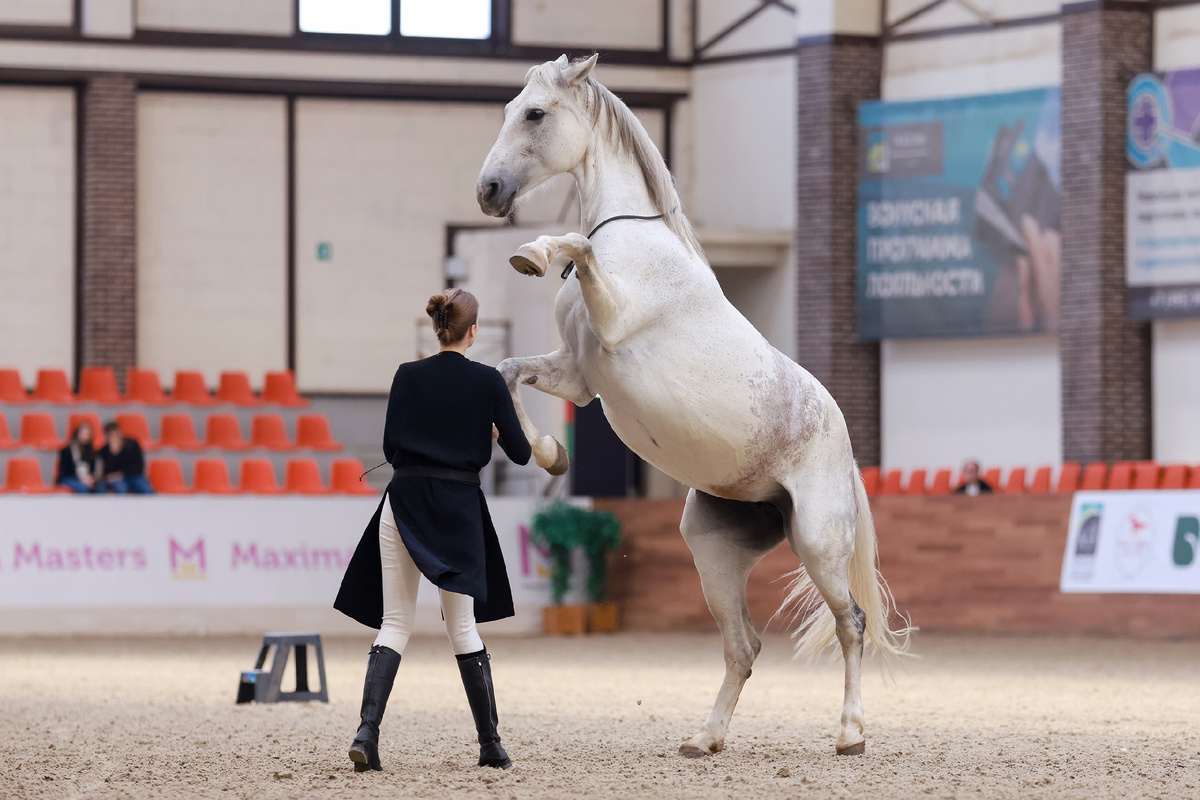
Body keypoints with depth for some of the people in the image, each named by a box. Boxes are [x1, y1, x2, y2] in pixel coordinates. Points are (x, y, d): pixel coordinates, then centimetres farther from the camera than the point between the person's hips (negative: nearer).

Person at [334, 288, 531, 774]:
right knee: (462, 625, 7)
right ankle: (490, 745, 10)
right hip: (458, 509, -1)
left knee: (394, 622, 5)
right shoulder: (488, 382, -4)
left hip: (404, 504, 1)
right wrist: (492, 434, 21)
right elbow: (520, 453, 0)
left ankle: (367, 731, -13)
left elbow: (390, 449, 5)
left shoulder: (408, 376, 2)